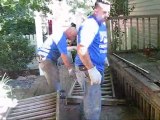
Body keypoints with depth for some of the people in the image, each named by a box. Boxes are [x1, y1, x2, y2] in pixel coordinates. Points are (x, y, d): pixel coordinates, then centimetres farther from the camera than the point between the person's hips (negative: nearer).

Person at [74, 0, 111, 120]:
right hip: (88, 69, -10)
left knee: (91, 100, 27)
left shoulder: (102, 24, 10)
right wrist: (92, 70, -29)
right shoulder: (90, 24, -21)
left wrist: (104, 57, 25)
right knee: (93, 103, -1)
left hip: (97, 67, 10)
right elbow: (81, 49, -30)